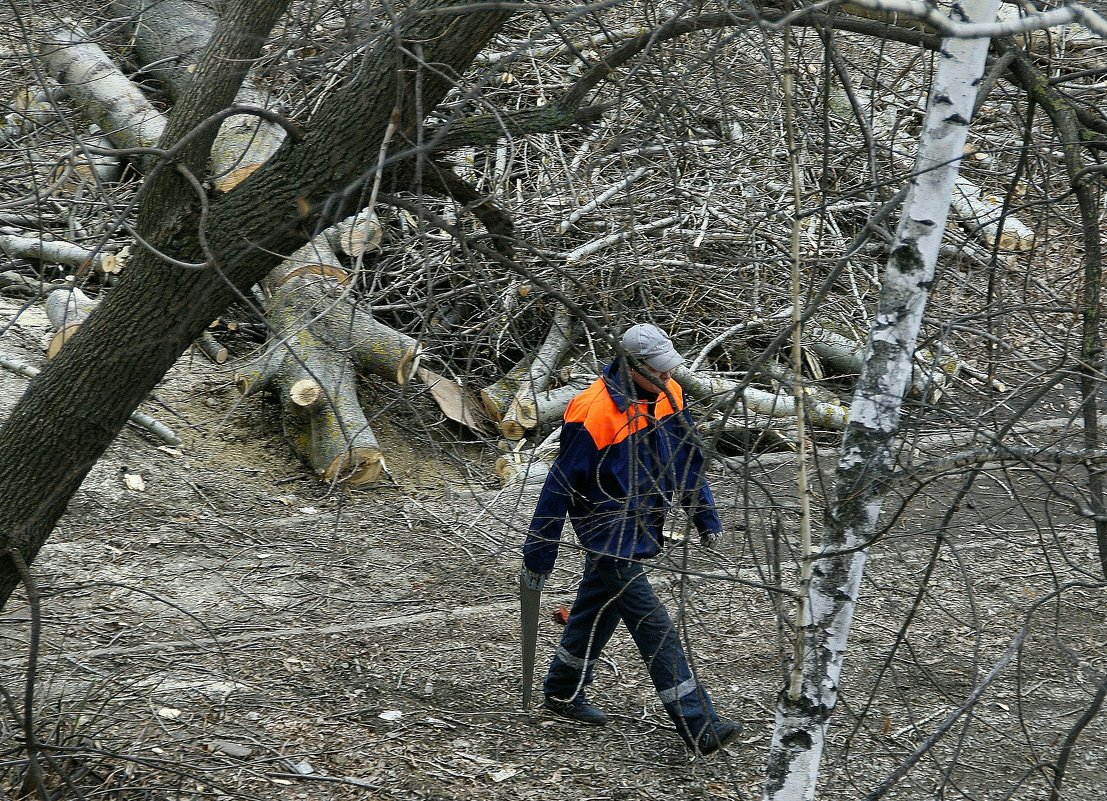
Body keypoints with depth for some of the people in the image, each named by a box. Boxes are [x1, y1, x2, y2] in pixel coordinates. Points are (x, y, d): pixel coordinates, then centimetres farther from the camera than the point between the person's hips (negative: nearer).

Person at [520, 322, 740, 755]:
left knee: (599, 610, 22)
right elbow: (560, 487, -18)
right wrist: (538, 555, -12)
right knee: (655, 628, -10)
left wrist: (705, 515, 13)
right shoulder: (593, 414, -26)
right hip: (610, 535, -8)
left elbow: (687, 457, 13)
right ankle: (699, 727, -12)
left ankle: (562, 691, 42)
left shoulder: (668, 395, -3)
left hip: (641, 525, 8)